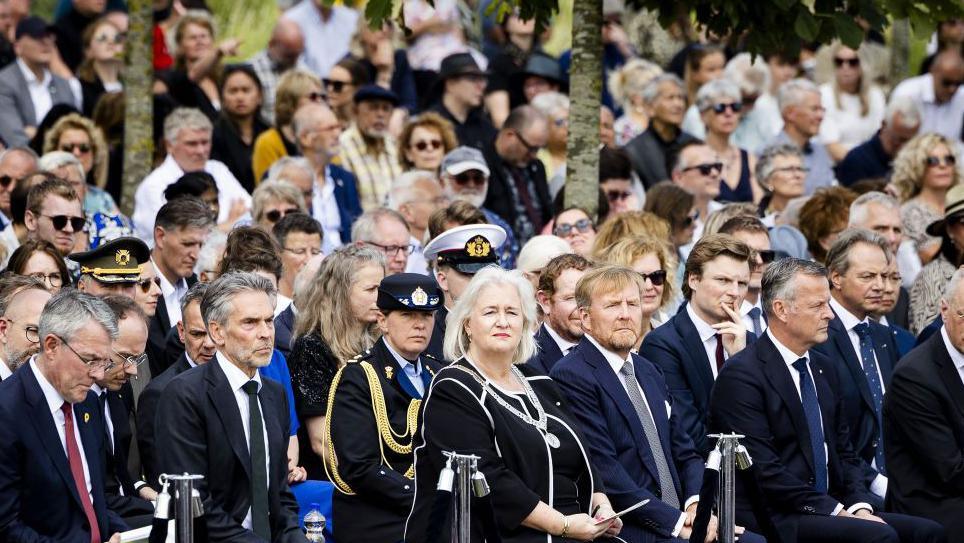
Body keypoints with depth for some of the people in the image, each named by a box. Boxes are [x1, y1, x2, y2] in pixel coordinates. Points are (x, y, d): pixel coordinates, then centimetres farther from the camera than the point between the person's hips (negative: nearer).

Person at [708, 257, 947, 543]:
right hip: (772, 519, -8)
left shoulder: (823, 368, 17)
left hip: (831, 508, 8)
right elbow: (764, 471, -15)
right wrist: (837, 512, -15)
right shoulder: (741, 375, -10)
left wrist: (859, 506, 0)